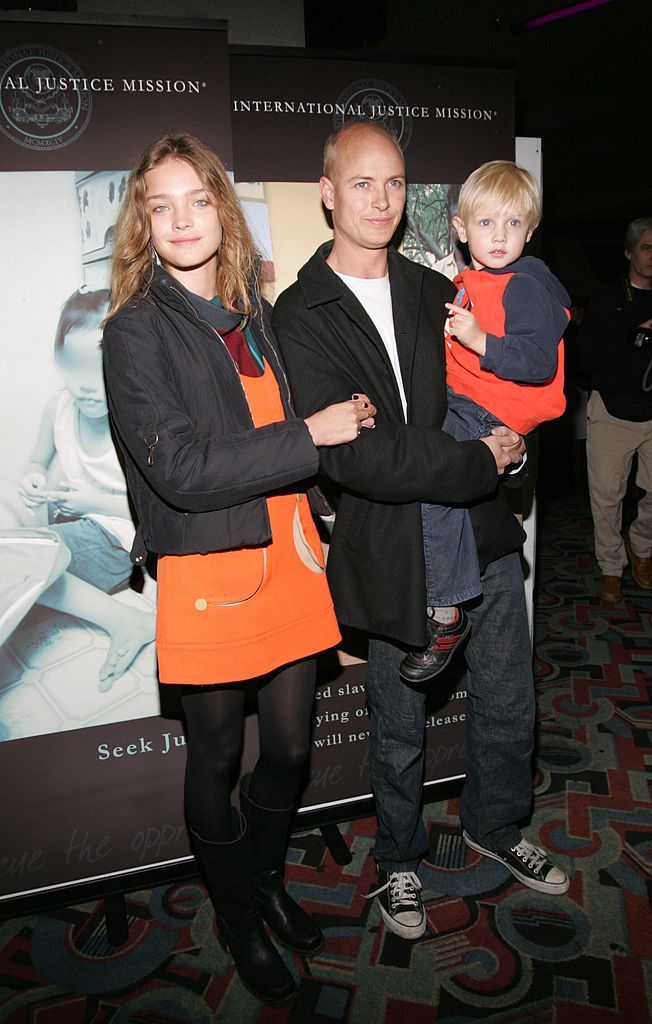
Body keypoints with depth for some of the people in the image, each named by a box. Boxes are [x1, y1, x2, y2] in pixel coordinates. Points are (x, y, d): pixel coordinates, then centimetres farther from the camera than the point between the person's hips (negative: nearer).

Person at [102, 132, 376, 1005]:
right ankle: (238, 918, 40)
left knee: (290, 749, 17)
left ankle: (269, 881, 46)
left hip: (290, 561, 6)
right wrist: (310, 435, -17)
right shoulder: (135, 332, -9)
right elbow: (180, 469, -20)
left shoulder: (253, 314, 11)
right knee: (217, 764, 14)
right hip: (209, 578, -5)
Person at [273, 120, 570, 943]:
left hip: (484, 534, 5)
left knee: (507, 705, 18)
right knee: (398, 731, 15)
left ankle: (494, 827, 47)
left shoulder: (436, 292, 9)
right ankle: (397, 861, 42)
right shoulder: (300, 316, -8)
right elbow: (351, 455, -19)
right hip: (392, 552, -4)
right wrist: (480, 463, -15)